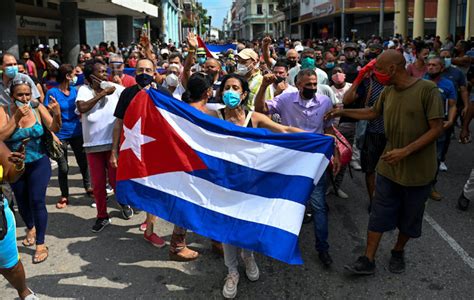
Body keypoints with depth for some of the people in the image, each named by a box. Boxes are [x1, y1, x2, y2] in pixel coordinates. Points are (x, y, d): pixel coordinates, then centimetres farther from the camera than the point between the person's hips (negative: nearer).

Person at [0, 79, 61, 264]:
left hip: (38, 164, -1)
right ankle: (31, 228, 47)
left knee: (37, 201, -8)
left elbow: (54, 128, -17)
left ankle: (41, 244, 4)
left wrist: (57, 115, -36)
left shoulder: (38, 108, -10)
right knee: (21, 201, 18)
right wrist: (17, 117, -29)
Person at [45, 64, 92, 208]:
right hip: (61, 135, -4)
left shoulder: (75, 90, 3)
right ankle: (64, 196, 19)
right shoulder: (52, 92, -10)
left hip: (77, 133, 4)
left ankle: (88, 187, 33)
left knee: (83, 162, 13)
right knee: (63, 167, 5)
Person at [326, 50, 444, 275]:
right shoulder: (388, 92, 1)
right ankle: (368, 260, 13)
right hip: (389, 167, 4)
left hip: (418, 170, -4)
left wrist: (406, 151, -25)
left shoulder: (427, 90, -17)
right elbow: (373, 113, 20)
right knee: (379, 214, 5)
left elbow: (436, 129, -18)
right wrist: (342, 112, 17)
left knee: (409, 217, 14)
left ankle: (398, 252, 37)